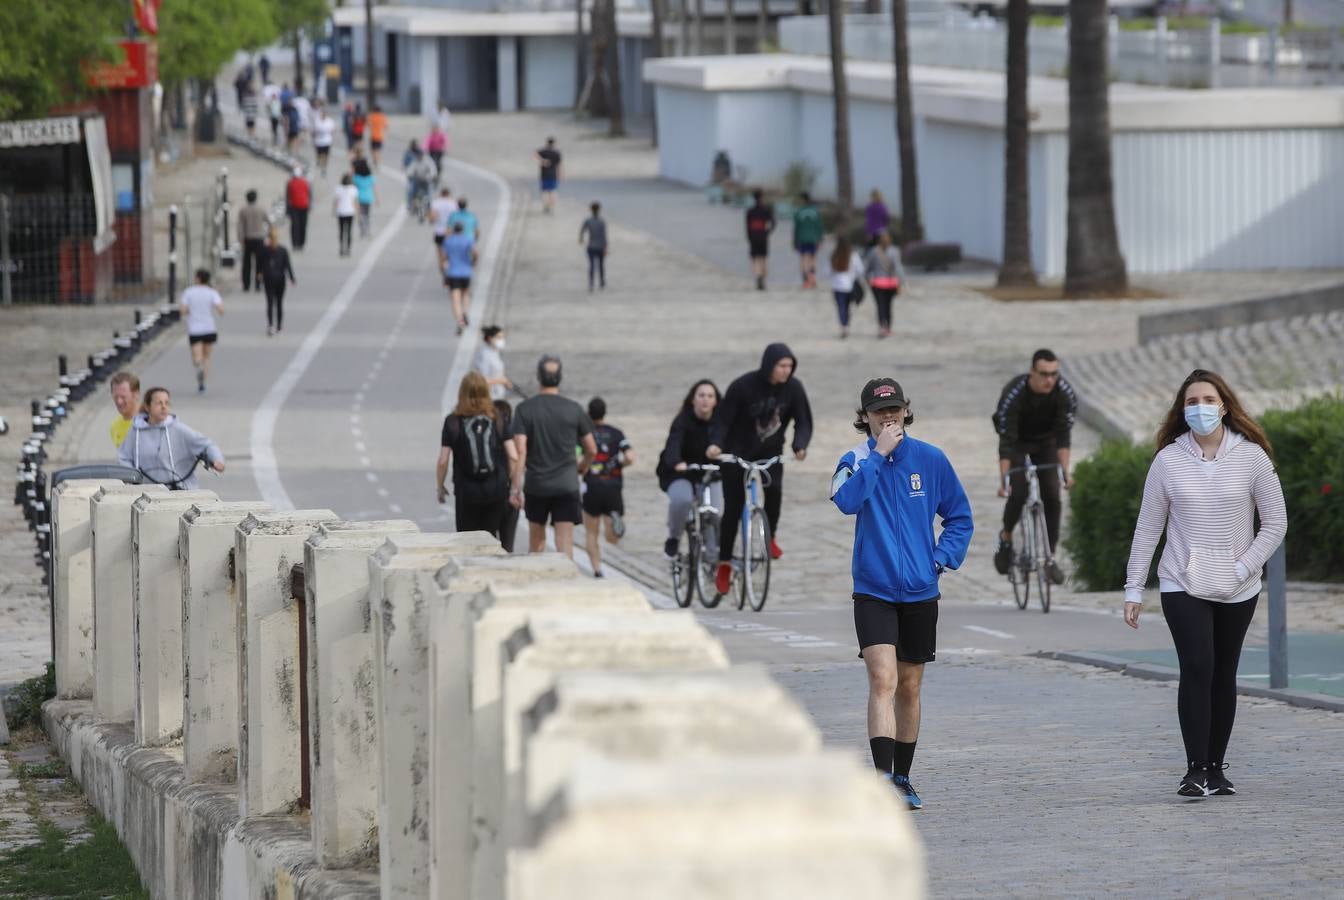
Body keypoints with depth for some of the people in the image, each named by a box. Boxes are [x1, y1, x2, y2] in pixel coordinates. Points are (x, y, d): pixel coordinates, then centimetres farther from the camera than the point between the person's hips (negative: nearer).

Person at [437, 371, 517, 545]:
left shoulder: (453, 422, -5)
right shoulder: (498, 419, 0)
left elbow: (443, 461, -5)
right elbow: (513, 457, -3)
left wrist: (440, 487, 10)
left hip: (467, 492, -2)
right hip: (497, 490, 2)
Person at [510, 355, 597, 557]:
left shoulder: (524, 409, -5)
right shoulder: (574, 409, -2)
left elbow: (521, 452, -12)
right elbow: (592, 450, 6)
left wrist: (516, 488, -11)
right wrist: (583, 466, 27)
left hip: (536, 485, 0)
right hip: (567, 485, 0)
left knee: (537, 539, 18)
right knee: (565, 543, -3)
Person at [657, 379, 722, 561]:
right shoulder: (683, 421, -20)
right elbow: (673, 444, -37)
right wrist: (677, 463, -58)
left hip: (709, 476, 3)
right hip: (680, 475, -3)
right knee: (681, 499, -33)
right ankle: (673, 538, -6)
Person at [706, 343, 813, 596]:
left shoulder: (793, 388, -12)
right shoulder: (743, 386, -22)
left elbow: (803, 422, -6)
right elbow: (723, 419, -19)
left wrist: (800, 446, -26)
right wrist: (715, 443, -37)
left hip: (770, 452, 3)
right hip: (738, 453, -2)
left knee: (774, 488, -23)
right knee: (733, 507, -5)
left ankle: (769, 537, 3)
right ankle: (724, 564, 7)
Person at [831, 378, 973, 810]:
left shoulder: (931, 460, 2)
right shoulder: (856, 461, -2)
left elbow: (959, 517, 11)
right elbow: (847, 500, -23)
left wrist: (940, 558, -3)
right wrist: (878, 454, -20)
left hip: (920, 592, 3)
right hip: (873, 592, -3)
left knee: (909, 689, 12)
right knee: (883, 681, -18)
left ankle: (902, 778, 25)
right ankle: (882, 776, -25)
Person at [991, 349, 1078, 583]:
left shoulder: (1065, 393, -26)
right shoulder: (1012, 395, -33)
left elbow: (1064, 434, -25)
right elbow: (1006, 441, -33)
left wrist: (1065, 471, -36)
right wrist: (1003, 480, -39)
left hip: (1046, 442, 2)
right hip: (1018, 442, -2)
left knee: (1052, 496, -12)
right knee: (1017, 494, -19)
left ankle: (1049, 557, -1)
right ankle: (1006, 538, 10)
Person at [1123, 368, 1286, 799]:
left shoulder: (1251, 457, -1)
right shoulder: (1169, 460, -1)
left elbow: (1275, 523, 3)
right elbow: (1147, 529, 4)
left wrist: (1242, 569, -8)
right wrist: (1133, 589, 1)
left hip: (1237, 590, 1)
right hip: (1182, 586, -1)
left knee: (1223, 676, 8)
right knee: (1197, 669, -15)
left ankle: (1216, 767, 17)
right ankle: (1195, 769, -17)